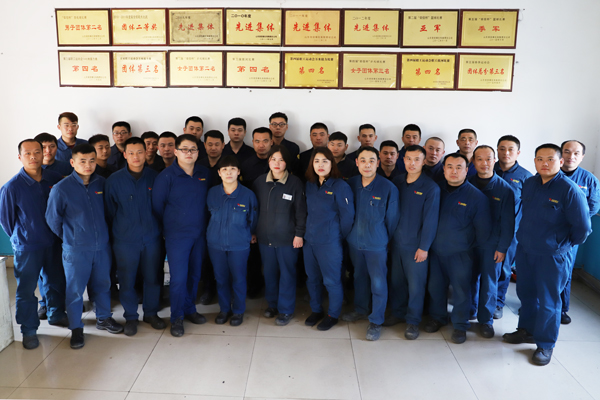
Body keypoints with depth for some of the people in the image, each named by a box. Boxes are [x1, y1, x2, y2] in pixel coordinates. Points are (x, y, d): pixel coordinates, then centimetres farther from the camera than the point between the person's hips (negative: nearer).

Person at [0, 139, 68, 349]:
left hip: (53, 243, 3)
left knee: (56, 281, 18)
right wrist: (21, 238, 7)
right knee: (26, 289, 6)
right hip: (27, 247, -3)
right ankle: (29, 330, 22)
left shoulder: (54, 179, -6)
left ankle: (56, 314, 40)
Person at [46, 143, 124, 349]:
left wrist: (102, 232, 12)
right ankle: (76, 328, 25)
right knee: (75, 289, 8)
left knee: (102, 284, 17)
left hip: (102, 245, 3)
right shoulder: (61, 188, -13)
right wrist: (68, 237, 7)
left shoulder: (102, 183, -3)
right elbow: (53, 219, -3)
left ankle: (103, 318, 37)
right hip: (76, 249, -3)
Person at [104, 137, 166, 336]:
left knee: (153, 277, 11)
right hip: (125, 240, -1)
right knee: (127, 280, 8)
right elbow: (109, 210, 5)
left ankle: (151, 313, 31)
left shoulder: (154, 177, -2)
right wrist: (117, 231, 7)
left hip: (152, 238, 1)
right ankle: (130, 317, 27)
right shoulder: (114, 180, -4)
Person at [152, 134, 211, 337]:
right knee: (178, 278, -2)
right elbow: (157, 206, -3)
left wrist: (202, 224, 12)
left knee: (195, 275, 13)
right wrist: (168, 227, 5)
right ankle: (176, 317, 15)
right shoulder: (166, 176, -10)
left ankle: (189, 309, 32)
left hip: (200, 234, 4)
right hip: (177, 236, -4)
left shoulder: (205, 173, 3)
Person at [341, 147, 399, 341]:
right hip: (354, 241, 4)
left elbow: (392, 219, -6)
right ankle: (360, 310, 40)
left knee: (378, 283, 5)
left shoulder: (388, 188, -15)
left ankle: (376, 321, 21)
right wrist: (348, 234, 10)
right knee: (359, 277, 20)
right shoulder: (351, 184, -4)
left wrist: (388, 241, 1)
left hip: (377, 245, -4)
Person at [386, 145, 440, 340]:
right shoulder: (397, 182, 4)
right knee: (396, 280, 14)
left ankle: (413, 321, 19)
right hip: (397, 241, 4)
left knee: (416, 284, 4)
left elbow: (430, 220, -11)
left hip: (416, 245, -4)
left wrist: (424, 247, -12)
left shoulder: (430, 187, -10)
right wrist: (390, 235, 3)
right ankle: (397, 312, 32)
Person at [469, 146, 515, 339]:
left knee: (489, 282, 5)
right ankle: (470, 311, 31)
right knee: (470, 279, 11)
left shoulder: (504, 189, -5)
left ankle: (486, 319, 20)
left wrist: (502, 248, -7)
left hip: (491, 244, -2)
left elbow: (508, 222, -4)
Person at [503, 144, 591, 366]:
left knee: (548, 301, 6)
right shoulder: (528, 184, 1)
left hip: (553, 256, -5)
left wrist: (564, 245, -1)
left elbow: (582, 228, -12)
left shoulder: (570, 190, -17)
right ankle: (527, 330, 39)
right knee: (525, 293, 19)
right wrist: (527, 236, 14)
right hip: (524, 250, 6)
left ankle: (545, 344, 23)